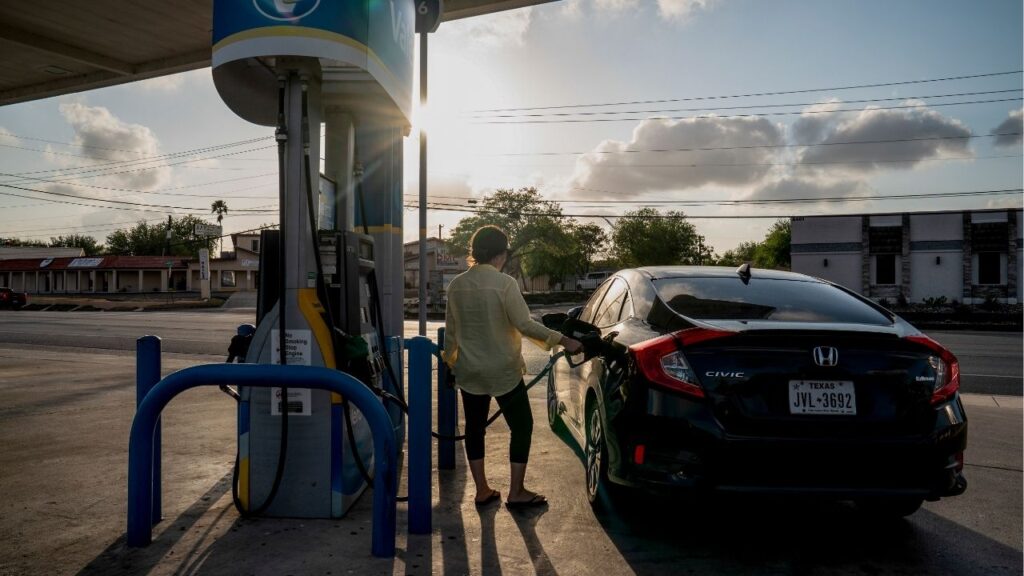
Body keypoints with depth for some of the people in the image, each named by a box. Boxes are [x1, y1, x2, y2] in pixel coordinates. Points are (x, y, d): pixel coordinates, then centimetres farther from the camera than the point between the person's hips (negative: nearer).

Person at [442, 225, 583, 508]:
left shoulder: (456, 285, 1)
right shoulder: (504, 283, -16)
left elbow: (451, 329, 8)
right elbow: (525, 324, -20)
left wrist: (450, 361, 21)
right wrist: (563, 340, -13)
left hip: (468, 371, 5)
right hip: (503, 371, -5)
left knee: (474, 427, 14)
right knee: (522, 426, 8)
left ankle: (482, 491, 20)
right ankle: (516, 492, 11)